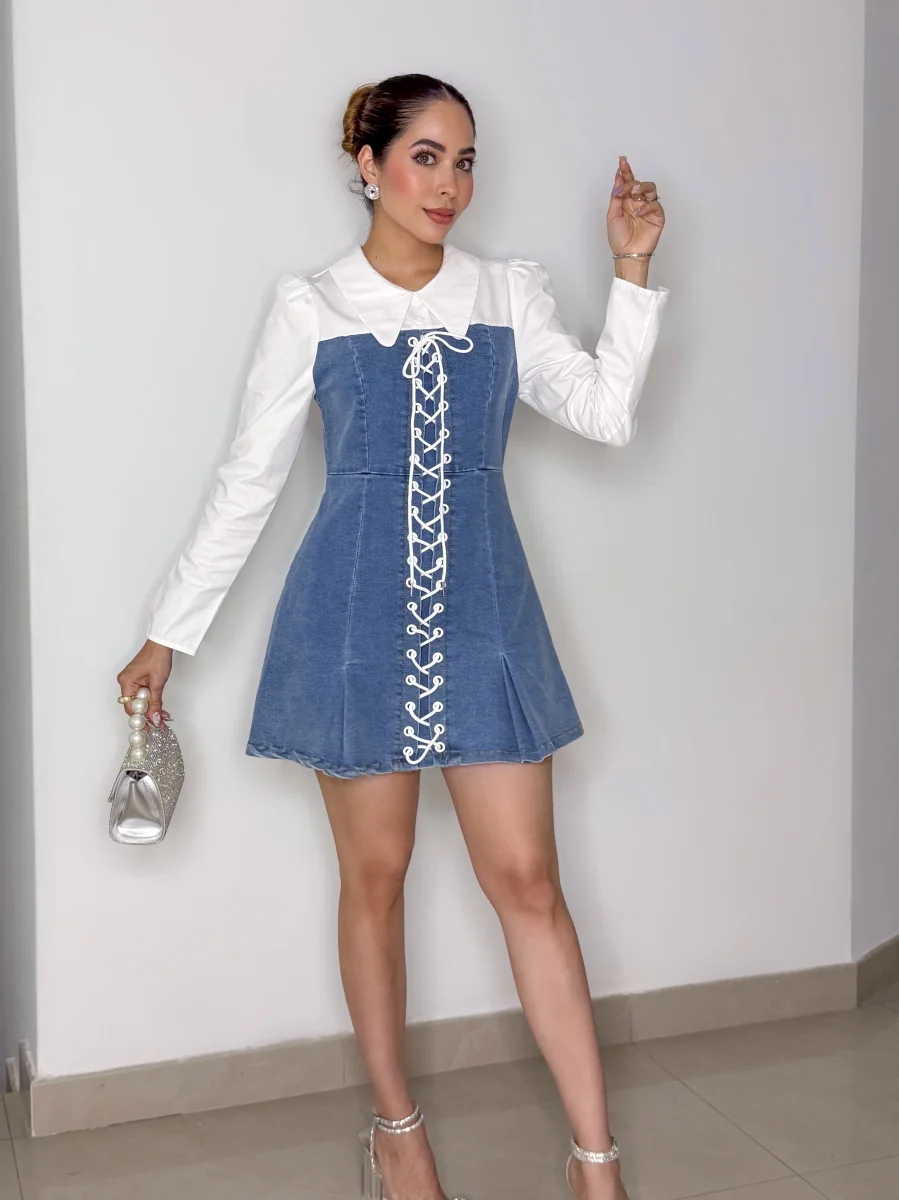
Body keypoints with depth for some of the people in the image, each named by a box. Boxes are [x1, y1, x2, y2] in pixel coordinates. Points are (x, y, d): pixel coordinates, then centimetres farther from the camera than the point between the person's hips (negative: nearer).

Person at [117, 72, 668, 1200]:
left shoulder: (509, 292, 8)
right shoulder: (311, 306, 2)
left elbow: (605, 411, -4)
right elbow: (247, 482, 4)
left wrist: (631, 269, -7)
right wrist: (168, 633, 4)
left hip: (482, 610, 2)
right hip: (356, 612, -1)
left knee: (528, 881, 1)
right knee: (374, 877, 9)